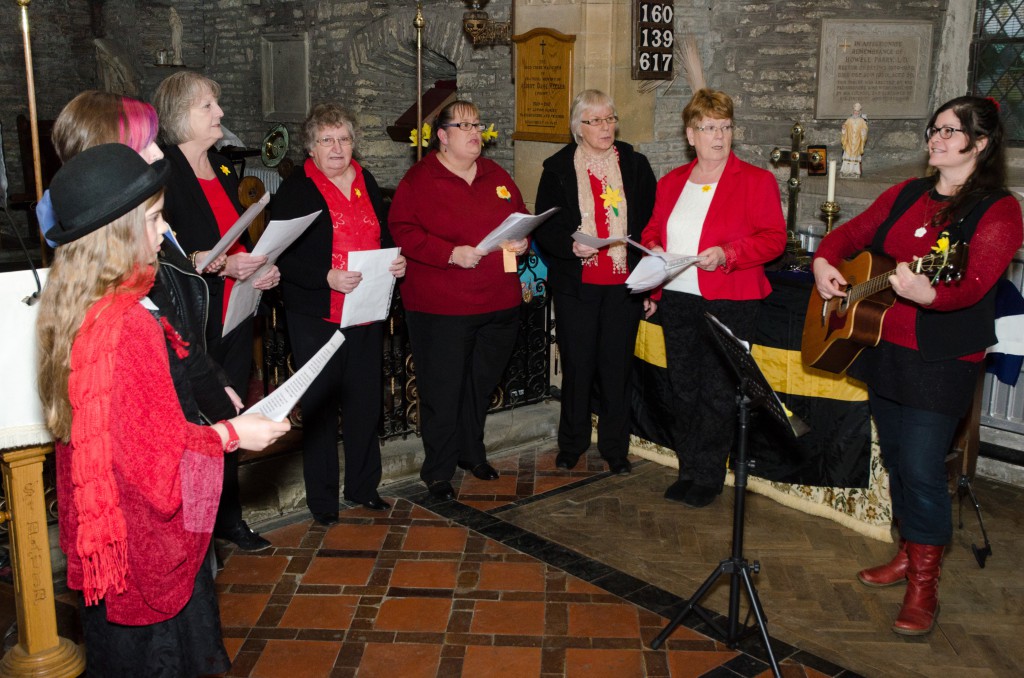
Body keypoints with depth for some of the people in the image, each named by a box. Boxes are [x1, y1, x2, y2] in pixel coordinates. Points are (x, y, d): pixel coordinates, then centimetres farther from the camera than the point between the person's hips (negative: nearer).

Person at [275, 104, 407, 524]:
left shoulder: (367, 183, 11)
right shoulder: (296, 189, -6)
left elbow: (383, 237, 21)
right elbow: (284, 256, -13)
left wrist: (396, 261, 0)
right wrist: (327, 277, -26)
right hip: (317, 316, -5)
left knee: (366, 401, 13)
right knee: (320, 406, 5)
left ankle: (363, 485, 29)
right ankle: (322, 497, 18)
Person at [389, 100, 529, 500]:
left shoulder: (496, 175, 13)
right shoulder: (420, 179, -5)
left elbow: (522, 217, 21)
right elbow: (404, 232, -13)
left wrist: (522, 241, -1)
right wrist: (452, 253, -22)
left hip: (499, 302, 6)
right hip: (441, 307, -6)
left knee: (482, 385, 17)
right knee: (442, 391, 0)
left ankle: (472, 453, 35)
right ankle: (438, 471, 14)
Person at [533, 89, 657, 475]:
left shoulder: (635, 165, 7)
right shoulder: (558, 168, 4)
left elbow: (651, 226, 6)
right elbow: (543, 228, 2)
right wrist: (570, 246, -18)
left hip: (624, 284, 1)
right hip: (575, 284, -1)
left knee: (617, 366, 5)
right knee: (577, 366, 5)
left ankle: (615, 447, 20)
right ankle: (572, 443, 23)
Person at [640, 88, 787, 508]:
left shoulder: (756, 181, -3)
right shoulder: (671, 182, 12)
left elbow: (774, 237, -8)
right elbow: (653, 228, 21)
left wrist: (727, 254, -21)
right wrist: (652, 247, -1)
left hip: (728, 303, -5)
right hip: (677, 298, 5)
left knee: (717, 392, 0)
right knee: (683, 388, 11)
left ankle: (708, 478, 13)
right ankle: (688, 470, 24)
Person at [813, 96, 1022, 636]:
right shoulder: (906, 195, 10)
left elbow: (973, 283, -24)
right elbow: (851, 233, 18)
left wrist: (926, 293, -44)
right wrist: (825, 262, -3)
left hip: (941, 361, -6)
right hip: (884, 347, 7)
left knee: (922, 470, -6)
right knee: (896, 460, 16)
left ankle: (923, 587, 9)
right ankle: (908, 554, 34)